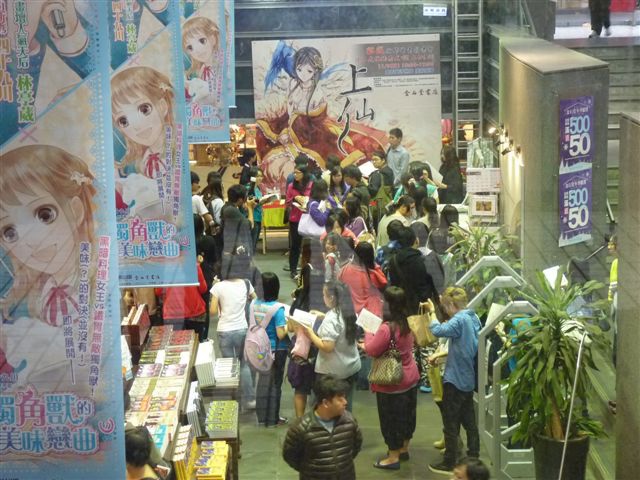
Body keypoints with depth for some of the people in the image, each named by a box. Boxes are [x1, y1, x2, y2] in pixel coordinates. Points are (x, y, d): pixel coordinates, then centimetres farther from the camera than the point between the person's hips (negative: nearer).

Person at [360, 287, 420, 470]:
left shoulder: (386, 328, -28)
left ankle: (393, 457, 15)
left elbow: (372, 350, -17)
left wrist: (368, 334, 1)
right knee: (406, 414, 20)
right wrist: (369, 345, 12)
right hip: (410, 378, 8)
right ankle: (404, 449, 36)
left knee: (390, 419, 6)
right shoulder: (407, 324, -1)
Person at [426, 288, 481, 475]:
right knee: (469, 419, 17)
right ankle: (474, 456, 24)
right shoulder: (473, 317, 6)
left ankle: (449, 463, 8)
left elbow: (437, 330, -33)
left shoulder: (459, 320, -21)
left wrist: (432, 311, -17)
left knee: (450, 423, 1)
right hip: (468, 378, 8)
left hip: (455, 378, -8)